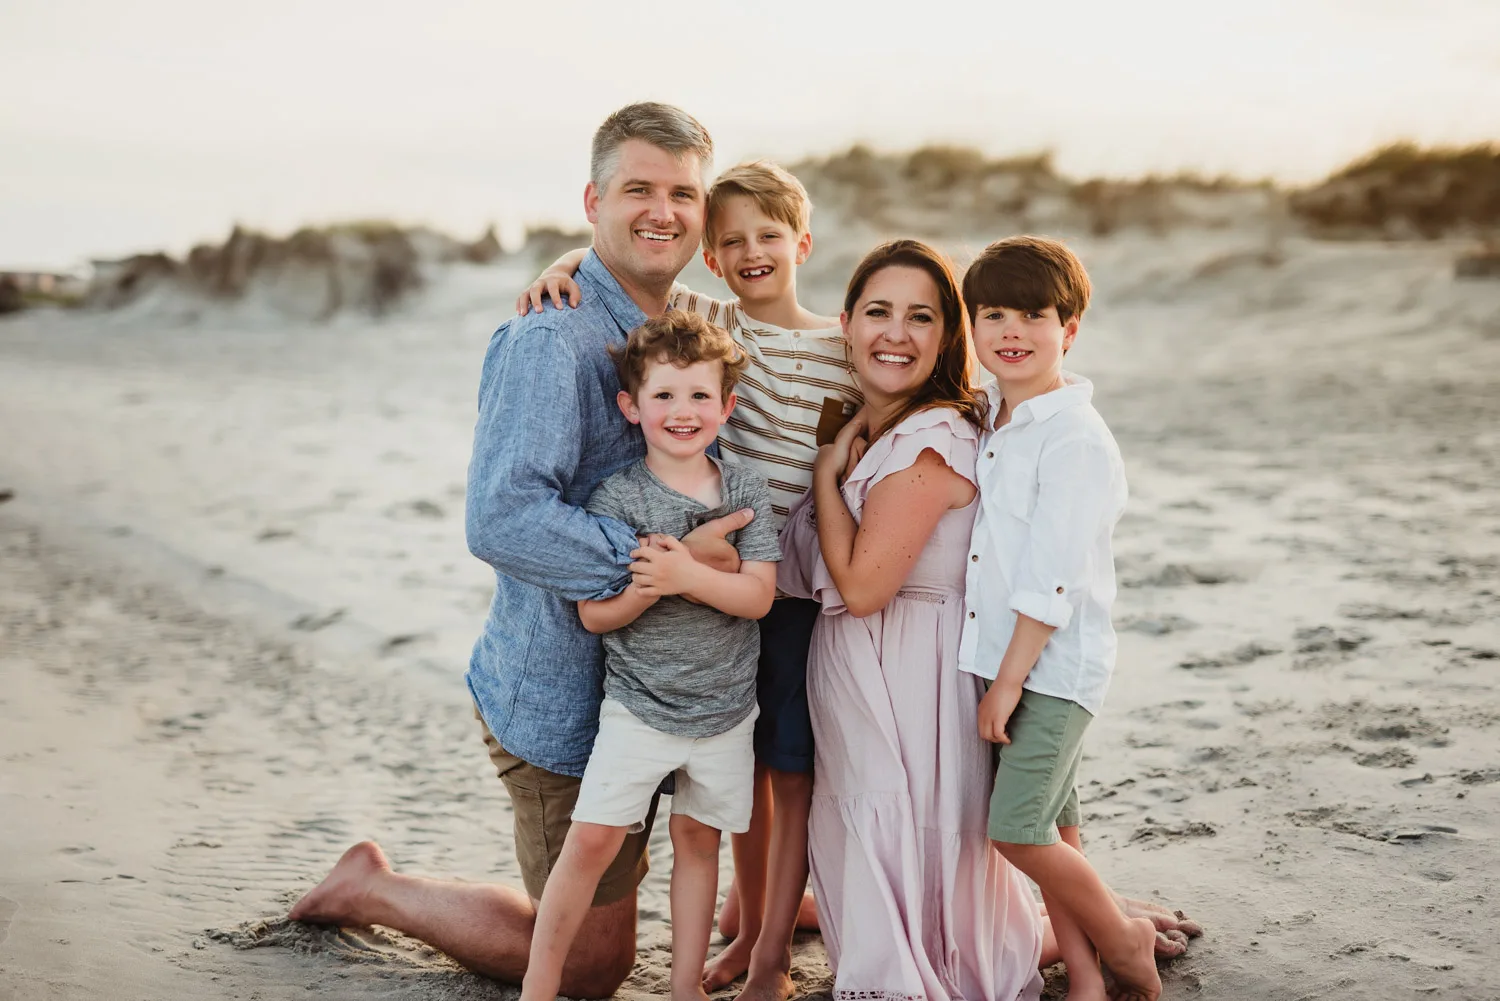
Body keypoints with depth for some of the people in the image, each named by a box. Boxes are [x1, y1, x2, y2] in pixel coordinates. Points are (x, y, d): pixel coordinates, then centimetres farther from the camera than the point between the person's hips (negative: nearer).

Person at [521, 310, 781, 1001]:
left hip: (725, 707, 2)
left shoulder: (746, 489, -2)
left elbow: (758, 595, -10)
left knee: (697, 838, 12)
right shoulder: (616, 497, -8)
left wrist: (687, 575, -26)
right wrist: (643, 587, -28)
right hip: (637, 704, -2)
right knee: (591, 840, -6)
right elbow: (593, 614, -8)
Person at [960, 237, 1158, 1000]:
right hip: (1000, 659, 7)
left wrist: (1010, 679, -17)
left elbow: (1051, 580, -19)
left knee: (1016, 829, -10)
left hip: (1054, 665, -7)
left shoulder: (1076, 440, -16)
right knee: (1052, 829, 13)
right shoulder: (986, 422, 8)